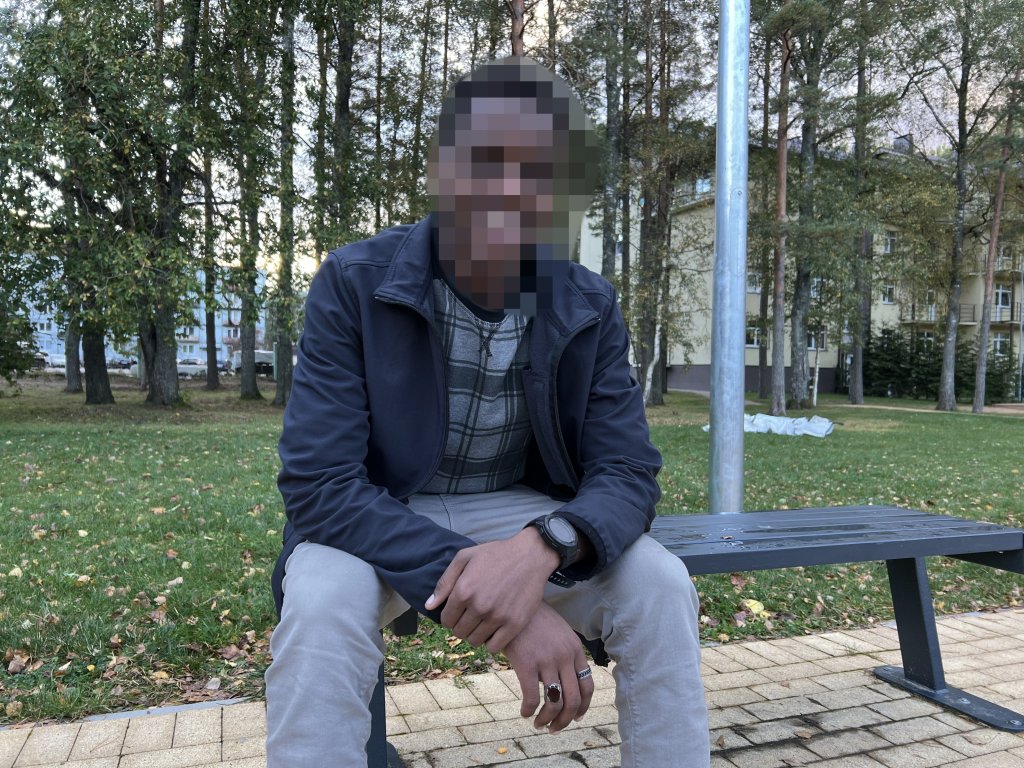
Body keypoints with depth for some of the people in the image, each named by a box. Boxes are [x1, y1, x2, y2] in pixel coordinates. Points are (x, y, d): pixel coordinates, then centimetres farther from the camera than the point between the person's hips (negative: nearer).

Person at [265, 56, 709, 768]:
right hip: (376, 524, -2)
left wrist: (541, 547, -38)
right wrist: (519, 609, -35)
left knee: (661, 585, -22)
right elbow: (319, 484, -25)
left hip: (521, 517, 2)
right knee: (322, 604, -34)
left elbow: (628, 472, -12)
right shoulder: (354, 283, -19)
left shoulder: (590, 307, -10)